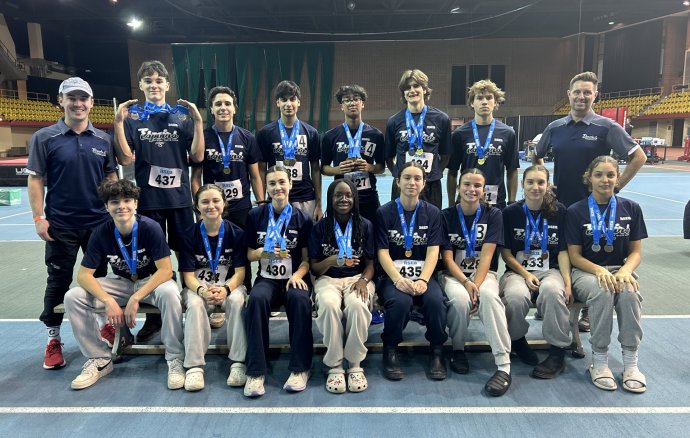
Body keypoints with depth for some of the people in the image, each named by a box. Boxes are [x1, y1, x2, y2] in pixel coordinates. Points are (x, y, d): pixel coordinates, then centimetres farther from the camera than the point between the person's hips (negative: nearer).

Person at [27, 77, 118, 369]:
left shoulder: (103, 140, 6)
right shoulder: (44, 138, -2)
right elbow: (35, 179, -3)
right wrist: (38, 217, -9)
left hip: (100, 222, 2)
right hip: (61, 225, -2)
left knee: (99, 278, 12)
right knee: (58, 281, 6)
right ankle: (53, 339, 19)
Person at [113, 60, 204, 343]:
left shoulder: (182, 117, 5)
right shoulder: (132, 118, 4)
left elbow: (197, 156, -2)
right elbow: (125, 159, -4)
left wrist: (198, 121, -9)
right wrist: (118, 122, -11)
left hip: (180, 199, 0)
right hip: (147, 200, 0)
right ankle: (153, 317, 19)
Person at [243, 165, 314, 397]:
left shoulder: (302, 219, 5)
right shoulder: (255, 216, 9)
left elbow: (307, 257, 5)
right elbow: (249, 255, 11)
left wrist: (298, 275, -15)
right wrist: (265, 252, -11)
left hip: (294, 277, -1)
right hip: (267, 278, 1)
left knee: (299, 298, -35)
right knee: (257, 298, -33)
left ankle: (300, 369, -23)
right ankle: (255, 372, -27)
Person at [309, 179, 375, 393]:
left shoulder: (365, 225, 5)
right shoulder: (320, 227, 4)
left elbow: (370, 264, 6)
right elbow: (314, 267, 2)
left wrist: (363, 280, -16)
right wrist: (332, 260, -19)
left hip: (357, 278, 0)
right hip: (328, 279, 0)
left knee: (357, 305, -35)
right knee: (329, 305, -35)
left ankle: (355, 365, -17)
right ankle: (334, 366, -19)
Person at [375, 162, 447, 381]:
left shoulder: (432, 213, 8)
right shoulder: (384, 212, 3)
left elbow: (433, 251, -1)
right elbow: (382, 252, -4)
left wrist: (423, 280, -19)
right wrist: (398, 280, -21)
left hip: (423, 274, 2)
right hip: (392, 275, -2)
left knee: (436, 300, -30)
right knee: (401, 301, -33)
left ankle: (436, 350, -3)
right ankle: (390, 349, -6)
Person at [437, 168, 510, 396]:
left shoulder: (493, 215, 2)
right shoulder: (446, 216, 1)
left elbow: (486, 256, -8)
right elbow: (447, 258, -4)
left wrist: (476, 285, -22)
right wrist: (466, 283, -21)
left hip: (483, 272, 0)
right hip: (453, 274, 0)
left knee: (489, 296, -34)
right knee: (460, 299, -34)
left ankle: (504, 366, -32)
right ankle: (458, 349, -5)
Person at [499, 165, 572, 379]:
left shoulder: (559, 211, 3)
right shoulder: (510, 212, 0)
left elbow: (563, 251, 2)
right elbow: (506, 252, 1)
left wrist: (567, 282, -11)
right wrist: (526, 275, -13)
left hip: (550, 270, 1)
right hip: (517, 270, 0)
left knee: (552, 291, -36)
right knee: (516, 296, -35)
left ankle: (558, 353, -17)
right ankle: (517, 340, -1)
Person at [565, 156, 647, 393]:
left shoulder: (631, 209, 6)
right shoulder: (576, 211, -1)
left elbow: (636, 252, 6)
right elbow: (575, 255, -2)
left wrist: (625, 271, -15)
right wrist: (599, 270, -21)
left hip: (619, 269, 2)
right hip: (586, 271, -2)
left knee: (629, 292, -33)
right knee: (602, 292, -35)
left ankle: (630, 362, -19)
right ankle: (599, 361, -20)